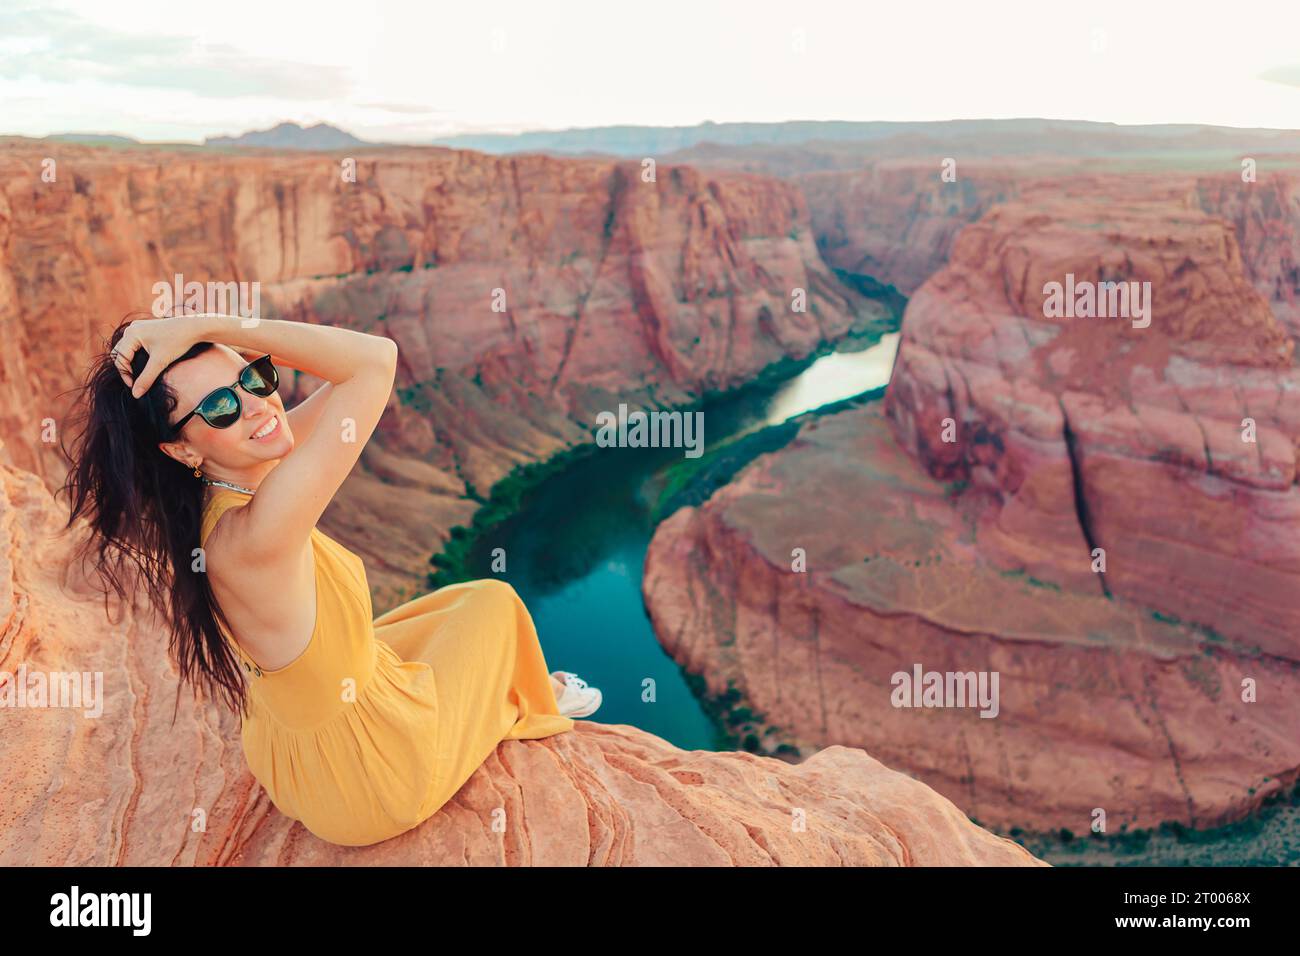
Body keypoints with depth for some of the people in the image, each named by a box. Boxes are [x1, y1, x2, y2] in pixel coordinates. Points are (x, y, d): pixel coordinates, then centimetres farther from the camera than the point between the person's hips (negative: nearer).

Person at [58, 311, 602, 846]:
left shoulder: (213, 497, -13)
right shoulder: (256, 534, -38)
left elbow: (350, 369, -7)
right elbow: (376, 359, -38)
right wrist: (209, 327, -37)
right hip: (374, 781, -7)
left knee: (456, 604, 28)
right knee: (492, 601, 18)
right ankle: (533, 702, 49)